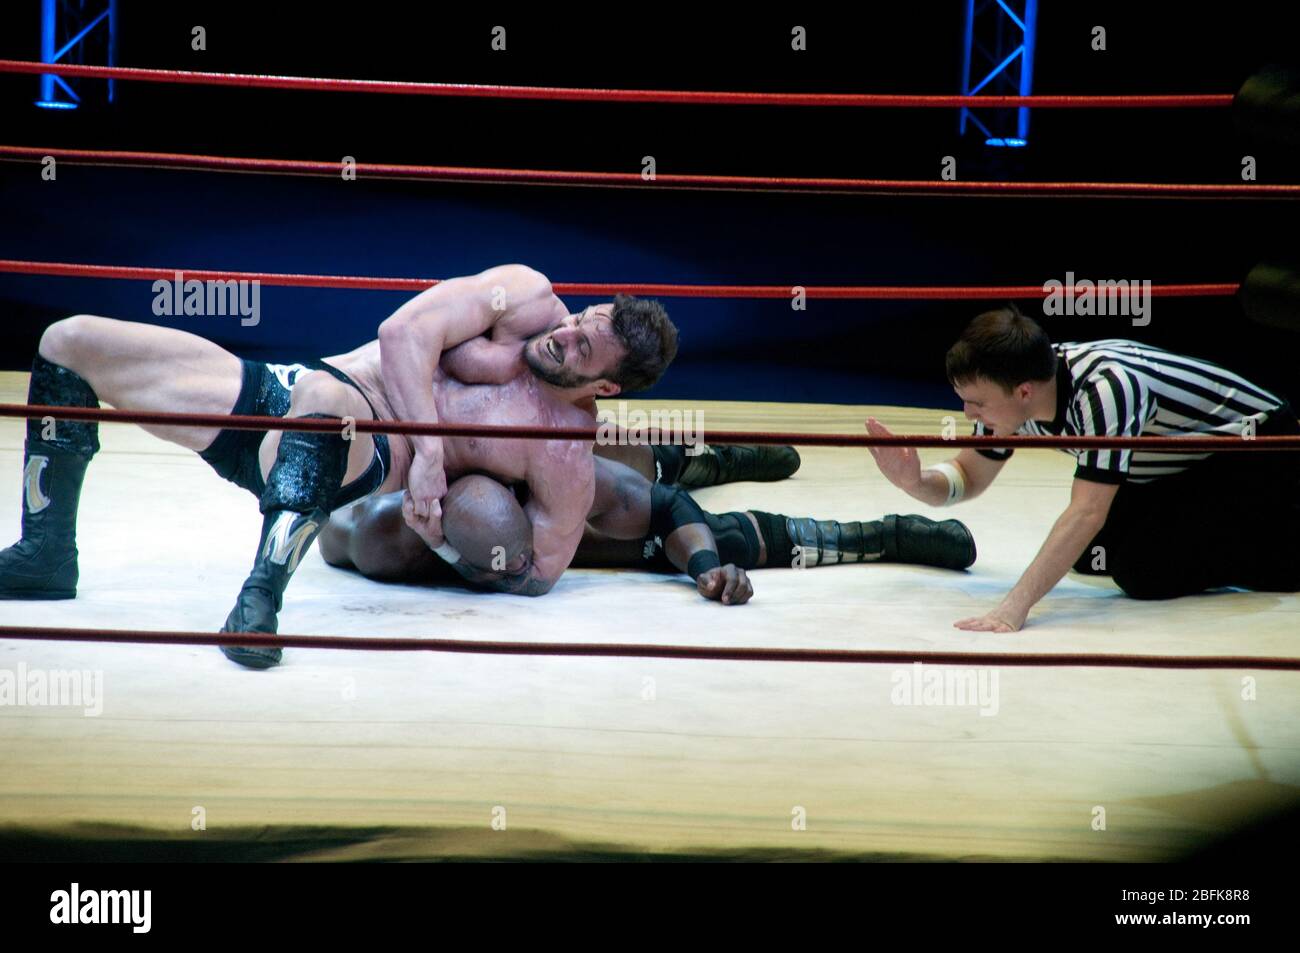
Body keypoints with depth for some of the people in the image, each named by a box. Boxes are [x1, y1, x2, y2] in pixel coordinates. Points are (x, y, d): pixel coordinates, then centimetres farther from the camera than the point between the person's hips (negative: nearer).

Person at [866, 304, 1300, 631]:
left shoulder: (1103, 389, -37)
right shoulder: (1008, 388, -13)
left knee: (1146, 572, -23)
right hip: (1175, 466, 9)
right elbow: (969, 476, 0)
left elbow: (1086, 513, -41)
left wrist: (1015, 606, -46)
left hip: (1257, 455, -8)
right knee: (1090, 557, -1)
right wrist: (915, 481, -22)